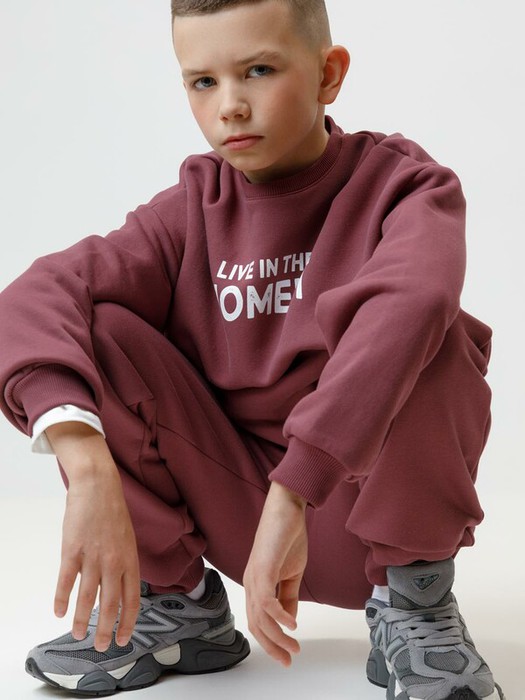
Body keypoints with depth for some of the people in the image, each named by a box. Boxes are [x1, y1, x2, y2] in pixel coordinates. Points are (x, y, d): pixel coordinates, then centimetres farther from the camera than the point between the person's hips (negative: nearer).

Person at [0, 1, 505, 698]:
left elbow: (406, 305, -37)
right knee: (98, 332, -16)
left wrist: (292, 496, -47)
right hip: (238, 501, 3)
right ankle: (173, 597, -2)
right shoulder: (194, 210, -3)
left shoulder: (401, 183, -11)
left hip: (367, 507, -3)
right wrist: (87, 466, -39)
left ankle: (413, 601, -11)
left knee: (418, 335, -30)